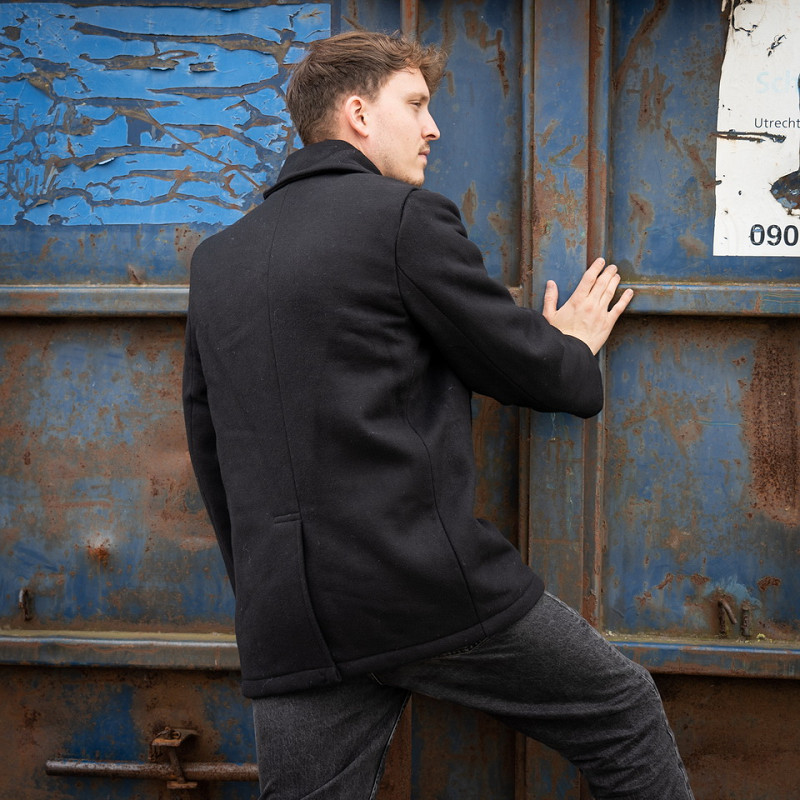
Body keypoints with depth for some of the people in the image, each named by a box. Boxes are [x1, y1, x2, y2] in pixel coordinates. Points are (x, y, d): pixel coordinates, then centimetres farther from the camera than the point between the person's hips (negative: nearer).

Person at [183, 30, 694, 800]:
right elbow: (522, 366, 1)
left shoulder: (215, 258, 15)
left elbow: (207, 443, 19)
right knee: (625, 715, 13)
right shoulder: (407, 217, -5)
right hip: (433, 589, -6)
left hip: (286, 622, 6)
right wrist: (576, 348, 24)